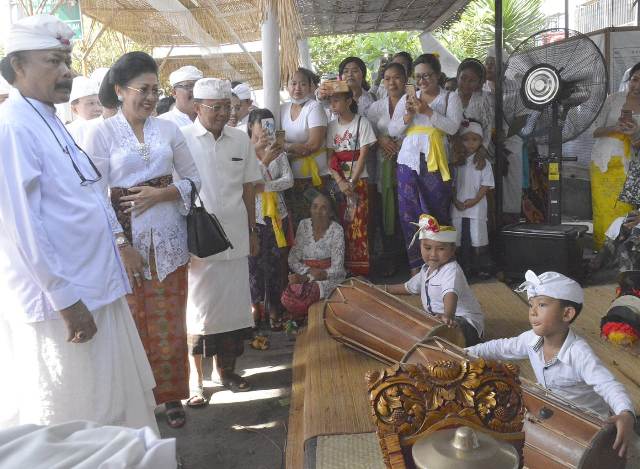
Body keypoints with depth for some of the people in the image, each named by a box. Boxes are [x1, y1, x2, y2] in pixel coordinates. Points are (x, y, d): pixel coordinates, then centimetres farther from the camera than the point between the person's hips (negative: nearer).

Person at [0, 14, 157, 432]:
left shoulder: (49, 122, 13)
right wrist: (66, 300, -20)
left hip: (93, 289, 9)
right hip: (59, 300, -9)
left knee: (112, 405, 20)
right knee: (72, 424, 6)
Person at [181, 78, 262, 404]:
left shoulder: (241, 140, 7)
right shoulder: (182, 139, -6)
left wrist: (253, 231, 13)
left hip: (235, 238, 4)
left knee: (233, 306, 12)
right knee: (197, 310, 4)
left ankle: (227, 369, 29)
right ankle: (196, 379, 17)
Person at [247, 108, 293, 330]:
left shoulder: (277, 149, 3)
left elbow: (289, 180, -2)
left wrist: (264, 186, -14)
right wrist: (265, 161, -23)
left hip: (276, 214, 3)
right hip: (252, 215, -2)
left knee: (274, 263, 7)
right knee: (254, 262, 6)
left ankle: (274, 308, 18)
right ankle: (256, 304, 24)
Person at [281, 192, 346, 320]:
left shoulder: (336, 230, -10)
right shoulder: (304, 225, 1)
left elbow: (337, 269, -13)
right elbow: (293, 260, 1)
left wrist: (306, 278, -22)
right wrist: (309, 271, -19)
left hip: (328, 276, -3)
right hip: (305, 274, 3)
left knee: (303, 295, -32)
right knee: (288, 297, -28)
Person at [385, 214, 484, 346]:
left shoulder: (451, 270, -22)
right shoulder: (426, 269, 10)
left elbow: (450, 293, -44)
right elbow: (409, 287, 31)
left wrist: (448, 315, -63)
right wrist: (386, 289, 30)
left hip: (465, 320, -10)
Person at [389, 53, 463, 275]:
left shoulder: (450, 98, 8)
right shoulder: (407, 99, 16)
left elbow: (453, 127, -8)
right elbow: (392, 130, 11)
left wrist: (427, 111, -14)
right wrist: (408, 115, -7)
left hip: (435, 162, -3)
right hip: (409, 161, 3)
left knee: (437, 212, -1)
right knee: (409, 213, 1)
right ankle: (415, 265, 8)